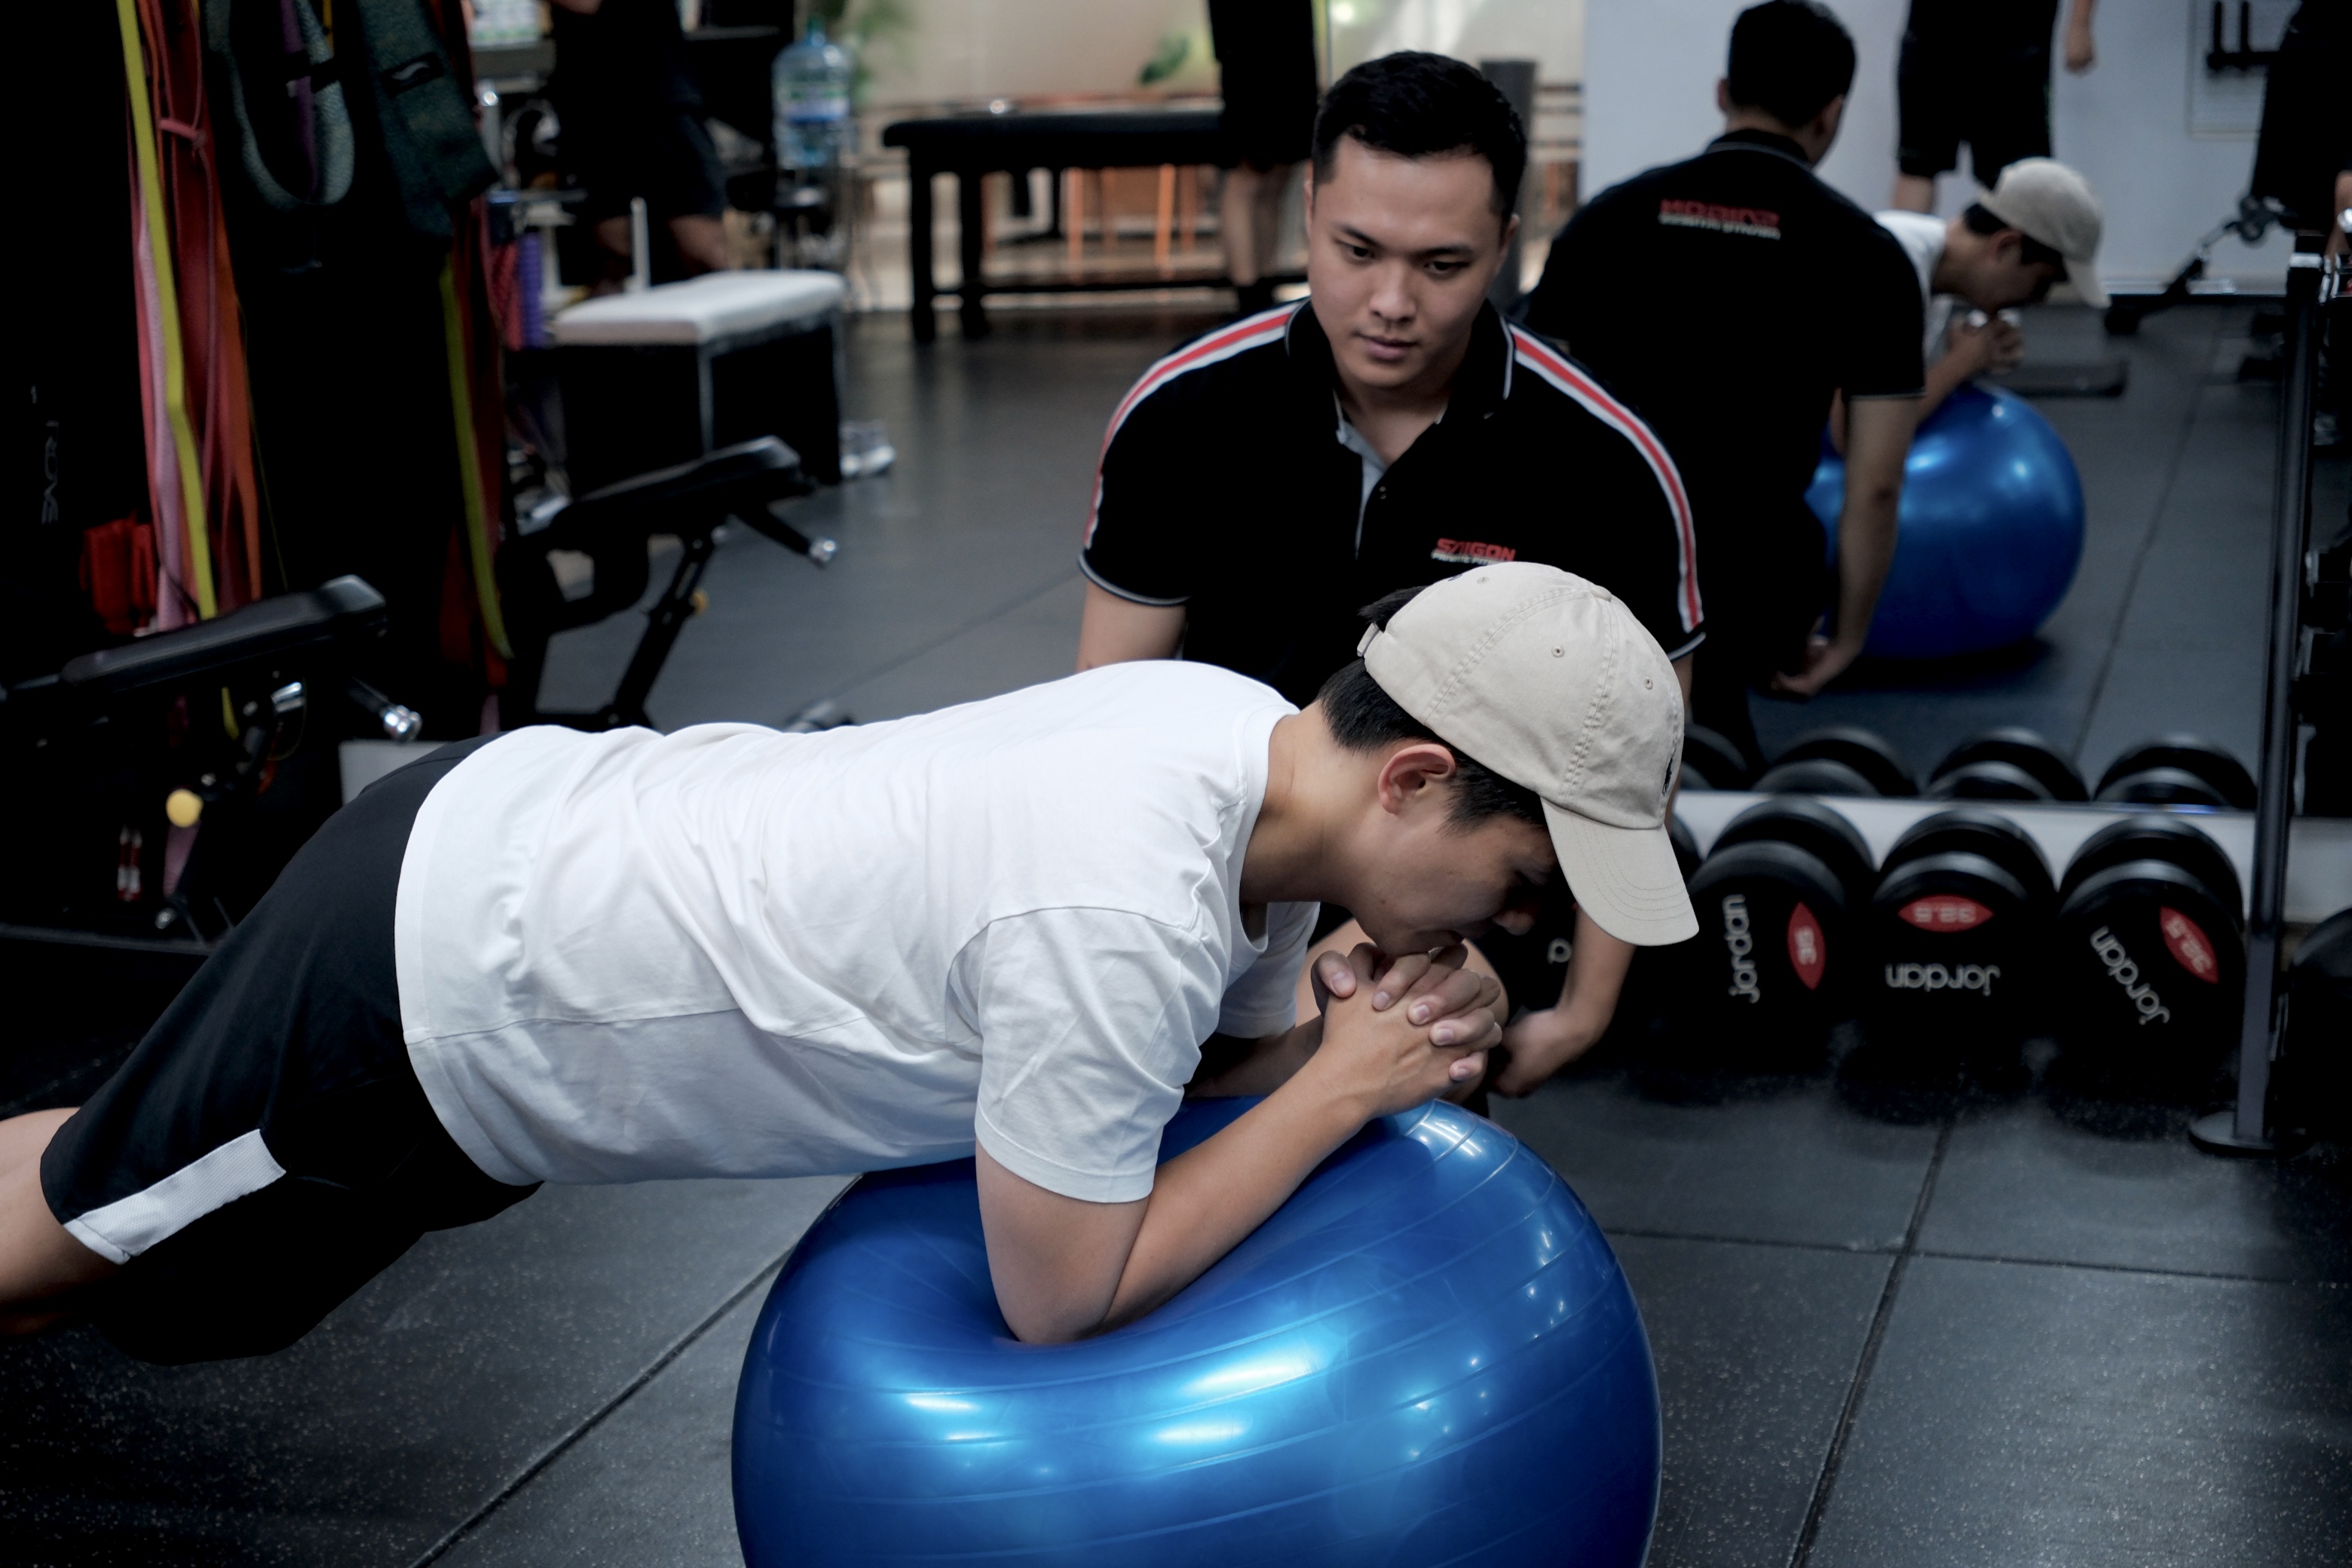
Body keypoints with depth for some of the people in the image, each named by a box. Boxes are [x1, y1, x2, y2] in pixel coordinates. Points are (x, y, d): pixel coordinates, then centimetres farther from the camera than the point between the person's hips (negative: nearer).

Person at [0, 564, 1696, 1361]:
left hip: (517, 839, 8)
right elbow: (1061, 1293, -24)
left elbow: (1216, 1046, 12)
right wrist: (1348, 1086, -19)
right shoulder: (1124, 915, -35)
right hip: (428, 996, -8)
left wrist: (1364, 1033, -9)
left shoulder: (1250, 730, -6)